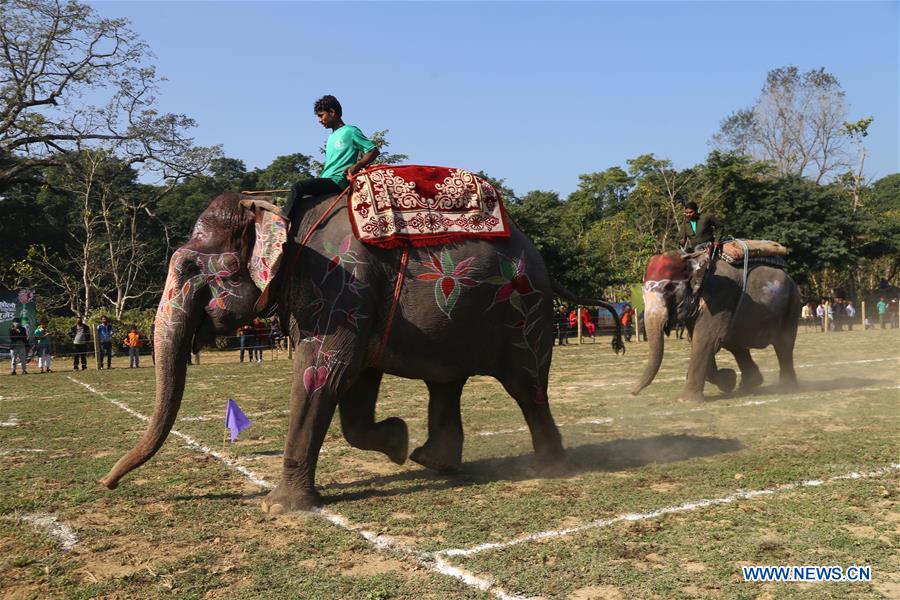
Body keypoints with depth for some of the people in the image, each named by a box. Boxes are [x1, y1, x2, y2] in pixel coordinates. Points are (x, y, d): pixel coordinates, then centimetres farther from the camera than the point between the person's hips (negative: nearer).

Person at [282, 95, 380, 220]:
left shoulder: (350, 131, -2)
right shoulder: (331, 137, 23)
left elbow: (373, 151, -6)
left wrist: (355, 167, -19)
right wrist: (318, 178, 11)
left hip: (338, 181, -9)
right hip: (327, 181, 9)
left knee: (298, 187, -23)